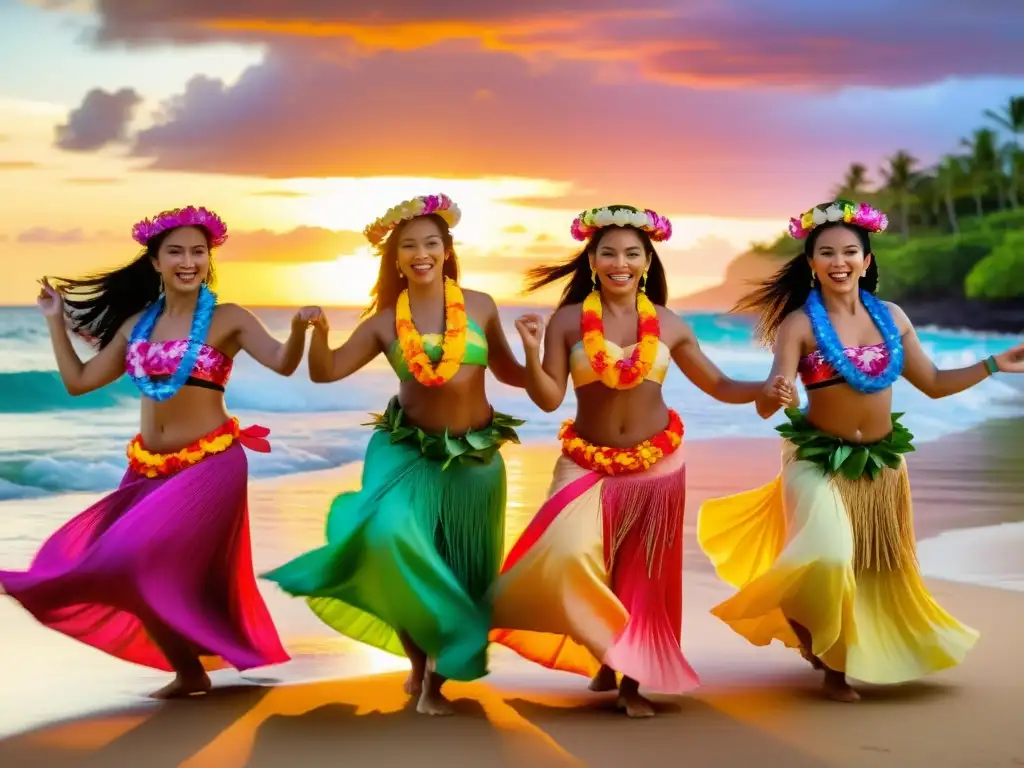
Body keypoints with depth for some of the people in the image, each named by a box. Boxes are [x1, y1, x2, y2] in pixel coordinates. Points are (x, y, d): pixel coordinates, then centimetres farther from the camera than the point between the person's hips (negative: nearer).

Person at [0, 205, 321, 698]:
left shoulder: (228, 320, -5)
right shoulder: (136, 324, 9)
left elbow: (283, 364, -19)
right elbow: (78, 381, 14)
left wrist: (298, 328, -39)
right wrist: (56, 320, 10)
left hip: (210, 465, -6)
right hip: (147, 469, 6)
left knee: (141, 562, -16)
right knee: (146, 572, 5)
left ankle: (191, 666, 3)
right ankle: (189, 670, 23)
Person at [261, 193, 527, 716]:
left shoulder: (480, 306, 0)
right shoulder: (385, 321, 0)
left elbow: (508, 373, 10)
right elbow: (324, 373, 1)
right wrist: (318, 333, -19)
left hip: (474, 457, 1)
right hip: (408, 451, -1)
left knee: (463, 574, 6)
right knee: (392, 535, -26)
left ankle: (436, 680, 26)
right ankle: (418, 657, -3)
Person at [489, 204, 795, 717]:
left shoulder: (669, 325, 0)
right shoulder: (568, 320, -6)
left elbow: (718, 385, 7)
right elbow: (548, 399, -9)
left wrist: (763, 390, -11)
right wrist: (532, 352, -24)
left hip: (656, 464, 2)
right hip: (587, 463, -1)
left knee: (643, 577, 7)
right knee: (571, 554, -20)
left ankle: (633, 682, 21)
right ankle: (604, 648, 6)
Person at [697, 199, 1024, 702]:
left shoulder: (891, 316, 1)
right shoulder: (799, 324, -13)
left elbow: (933, 384, 10)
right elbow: (768, 406, -20)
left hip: (882, 463, 5)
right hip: (819, 462, -5)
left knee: (880, 572, 13)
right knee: (827, 562, -22)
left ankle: (840, 663, 34)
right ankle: (805, 630, 12)